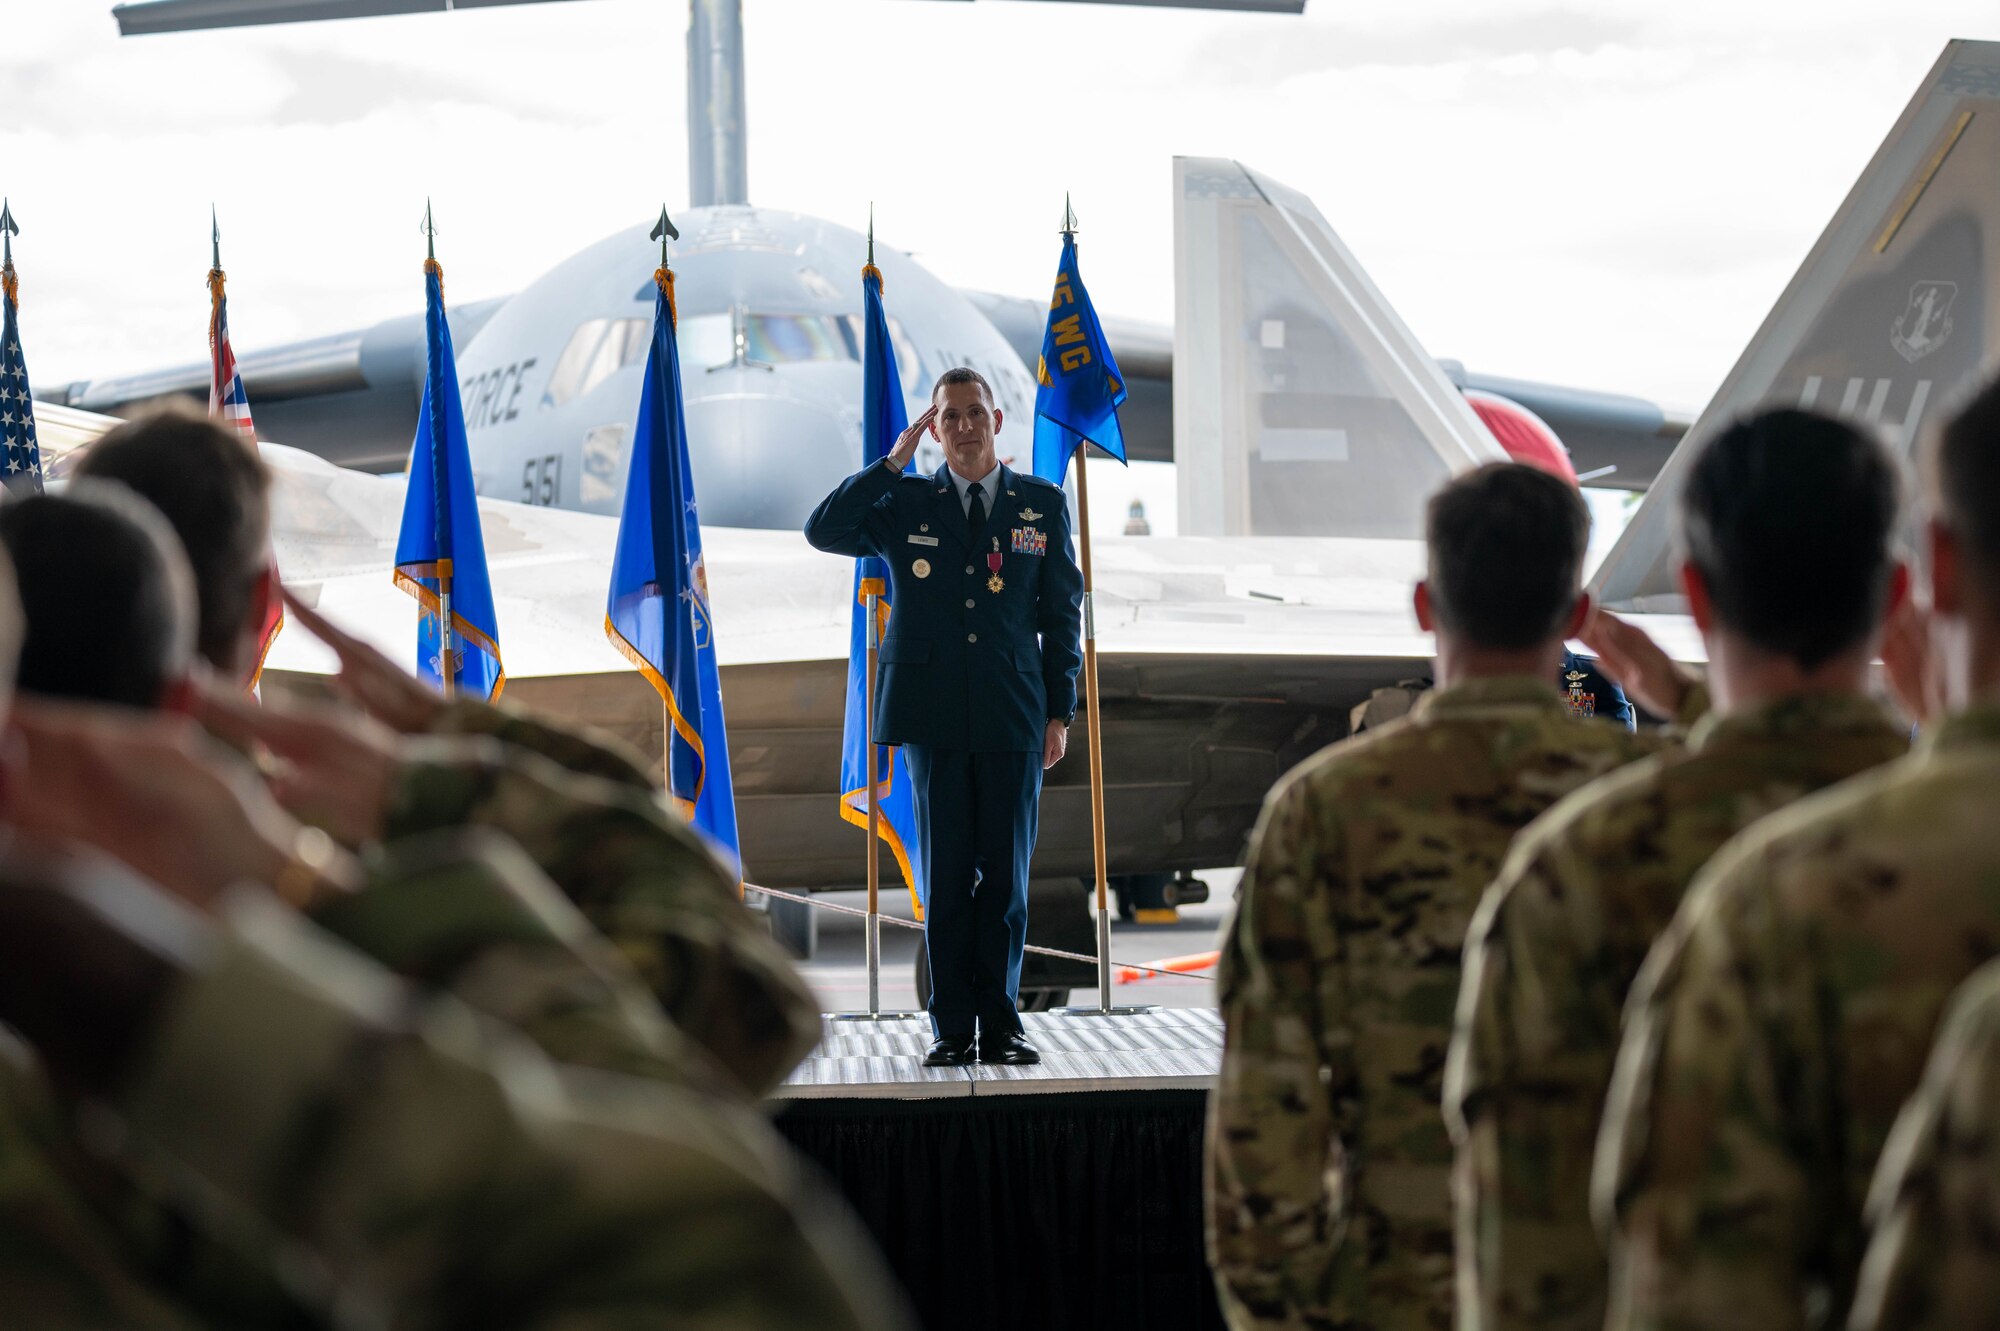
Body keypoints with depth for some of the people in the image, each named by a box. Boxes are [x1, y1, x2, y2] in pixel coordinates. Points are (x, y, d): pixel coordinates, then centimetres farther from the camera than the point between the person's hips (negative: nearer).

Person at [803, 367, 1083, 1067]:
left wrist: (1060, 712, 4)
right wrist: (893, 460, -8)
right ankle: (953, 1028, 6)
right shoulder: (905, 503, 7)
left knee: (1006, 877, 2)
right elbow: (823, 531, -7)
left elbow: (1063, 611, 9)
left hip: (1013, 717, 0)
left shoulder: (1043, 504, 8)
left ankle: (999, 1025, 8)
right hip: (935, 714, 0)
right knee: (945, 877, 2)